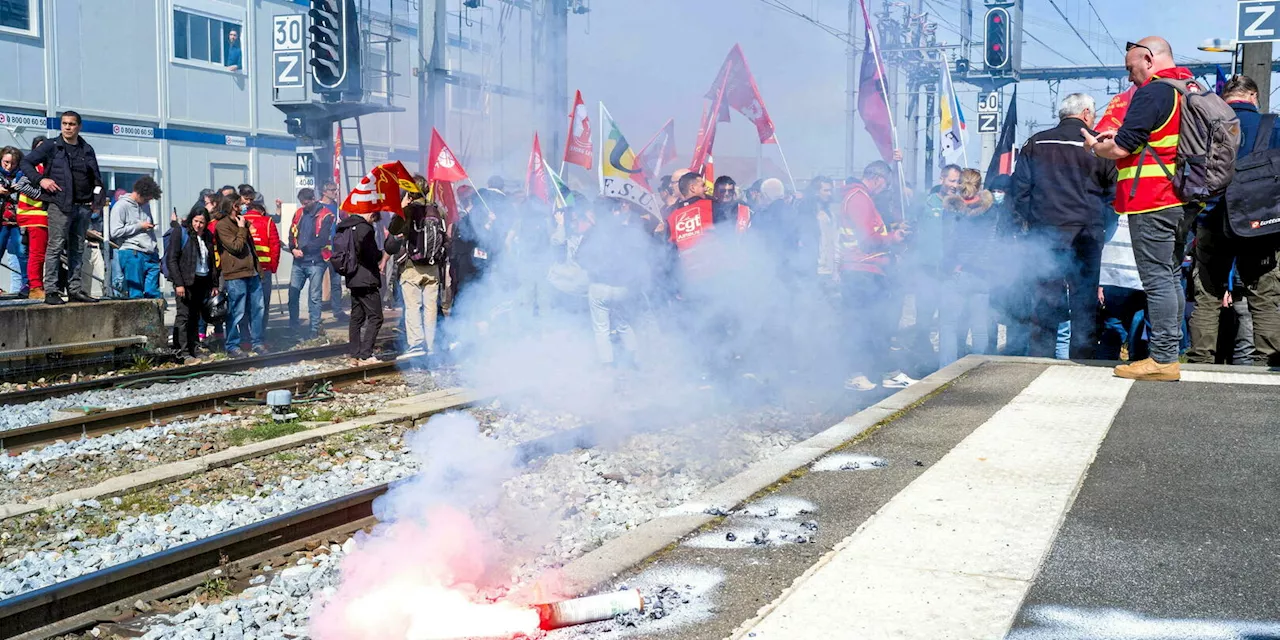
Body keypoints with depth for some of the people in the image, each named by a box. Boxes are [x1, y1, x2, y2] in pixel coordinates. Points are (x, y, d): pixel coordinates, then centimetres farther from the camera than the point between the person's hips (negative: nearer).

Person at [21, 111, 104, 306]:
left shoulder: (87, 149, 17)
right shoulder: (51, 146, 4)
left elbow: (96, 176, 27)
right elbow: (26, 162, 4)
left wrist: (97, 190, 9)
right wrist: (41, 180, -9)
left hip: (83, 206, 5)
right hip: (59, 204, -5)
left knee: (77, 249, 7)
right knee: (56, 247, -8)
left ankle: (74, 289, 12)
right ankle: (50, 291, -8)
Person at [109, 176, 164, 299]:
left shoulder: (146, 205, 20)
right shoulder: (121, 206, -3)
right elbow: (115, 232, -12)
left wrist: (156, 251, 19)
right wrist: (139, 226, -7)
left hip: (151, 255, 6)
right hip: (132, 254, -6)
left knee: (153, 293, 1)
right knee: (136, 294, -6)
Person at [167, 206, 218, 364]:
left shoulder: (207, 236, 14)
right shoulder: (180, 233, -4)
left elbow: (212, 261, 20)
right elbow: (171, 260, -9)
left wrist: (214, 284, 13)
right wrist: (178, 283, -16)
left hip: (202, 281, 6)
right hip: (186, 281, -6)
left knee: (195, 317, 9)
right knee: (184, 316, -8)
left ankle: (195, 351, 12)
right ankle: (184, 353, -10)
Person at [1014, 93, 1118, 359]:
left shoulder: (1035, 144, 7)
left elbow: (1020, 192, 7)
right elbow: (1113, 192, 3)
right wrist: (1100, 229, 14)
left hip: (1044, 234, 2)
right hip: (1085, 234, -2)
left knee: (1045, 299, 6)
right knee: (1085, 301, 4)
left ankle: (1040, 360, 7)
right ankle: (1082, 363, 7)